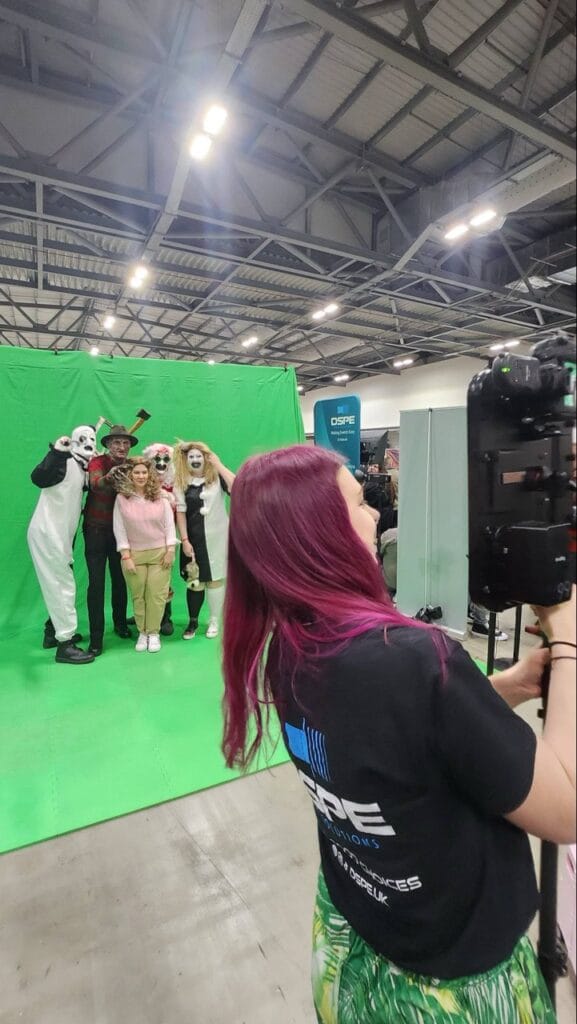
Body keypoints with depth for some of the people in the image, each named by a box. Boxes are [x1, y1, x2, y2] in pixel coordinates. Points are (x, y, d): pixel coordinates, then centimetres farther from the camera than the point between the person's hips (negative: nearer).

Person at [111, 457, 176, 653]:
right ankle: (142, 632, 21)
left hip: (159, 553, 0)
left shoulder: (160, 497, -2)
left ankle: (154, 633, 14)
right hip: (134, 554, 0)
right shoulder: (121, 498, -4)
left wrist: (170, 549, -4)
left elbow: (169, 524, 1)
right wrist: (126, 556, -7)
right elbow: (119, 529, -4)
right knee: (138, 595, 6)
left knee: (156, 594, 0)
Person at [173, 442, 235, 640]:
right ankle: (192, 622, 22)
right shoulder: (181, 482, 2)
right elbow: (180, 512, -2)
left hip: (217, 537, -1)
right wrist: (185, 540, -9)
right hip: (193, 538, 1)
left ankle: (214, 621, 21)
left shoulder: (217, 477, -1)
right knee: (195, 581, 5)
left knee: (215, 579, 6)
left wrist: (219, 465, -15)